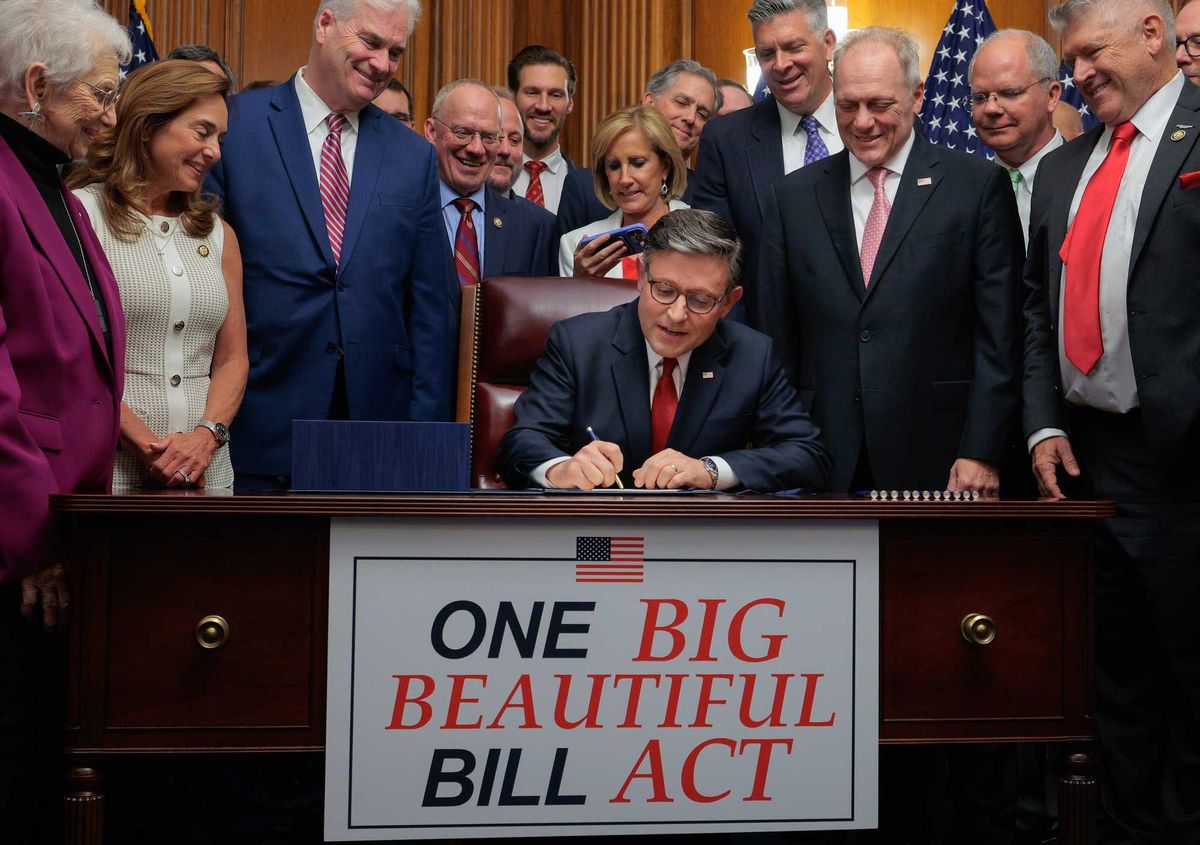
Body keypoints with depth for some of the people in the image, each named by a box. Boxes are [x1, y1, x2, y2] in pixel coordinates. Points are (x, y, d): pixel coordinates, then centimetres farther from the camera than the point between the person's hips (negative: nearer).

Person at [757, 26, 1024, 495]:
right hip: (824, 462, 2)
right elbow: (778, 340, 8)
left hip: (936, 457, -2)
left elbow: (999, 335, -3)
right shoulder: (792, 197, 8)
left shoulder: (979, 186, 0)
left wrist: (982, 452, -9)